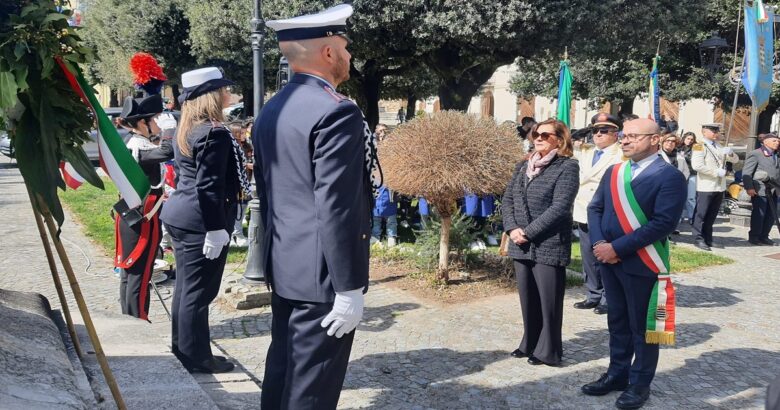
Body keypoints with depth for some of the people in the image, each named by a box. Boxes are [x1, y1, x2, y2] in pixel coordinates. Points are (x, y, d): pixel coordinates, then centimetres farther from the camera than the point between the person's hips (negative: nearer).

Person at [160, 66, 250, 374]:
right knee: (199, 290, -1)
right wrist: (215, 230, -22)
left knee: (186, 285, 18)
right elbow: (209, 187, -23)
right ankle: (197, 357, 9)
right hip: (201, 220, -10)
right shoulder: (214, 133, -18)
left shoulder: (185, 130, 12)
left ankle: (182, 346, 29)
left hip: (179, 214, 10)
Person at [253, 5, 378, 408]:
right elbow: (336, 209, -22)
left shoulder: (270, 111, 10)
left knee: (282, 369, 18)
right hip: (322, 273, -9)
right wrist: (349, 288, -18)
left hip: (284, 267, 9)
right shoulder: (336, 112, -18)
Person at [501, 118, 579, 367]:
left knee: (548, 301, 2)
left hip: (549, 246, -6)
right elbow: (507, 200, 10)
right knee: (527, 299, 15)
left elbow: (560, 207, -16)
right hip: (521, 246, 6)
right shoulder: (523, 166, 13)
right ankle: (530, 344, 28)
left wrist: (528, 232, -17)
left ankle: (548, 351, 14)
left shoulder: (567, 166, -7)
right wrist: (512, 229, -7)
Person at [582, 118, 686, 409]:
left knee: (642, 327, 6)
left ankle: (640, 384, 19)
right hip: (609, 260, 6)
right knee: (617, 321, 17)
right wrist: (599, 243, -9)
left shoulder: (670, 177, -12)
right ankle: (617, 374, 30)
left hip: (642, 264, -6)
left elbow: (663, 223, -20)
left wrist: (617, 247, -20)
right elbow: (595, 208, 9)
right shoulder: (613, 172, 10)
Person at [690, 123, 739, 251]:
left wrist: (730, 153, -3)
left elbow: (735, 160, 20)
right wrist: (716, 172, -16)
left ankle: (708, 239, 16)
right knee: (701, 214, -3)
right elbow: (697, 165, -19)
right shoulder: (699, 147, -6)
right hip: (705, 187, -7)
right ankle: (699, 239, 1)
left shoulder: (720, 147, 19)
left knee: (712, 215, 10)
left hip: (720, 187, 7)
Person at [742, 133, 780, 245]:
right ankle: (754, 237, 10)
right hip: (760, 189, -7)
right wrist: (749, 187, -17)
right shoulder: (755, 154, -4)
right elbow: (747, 172, -10)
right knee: (759, 214, -1)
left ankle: (764, 236, 19)